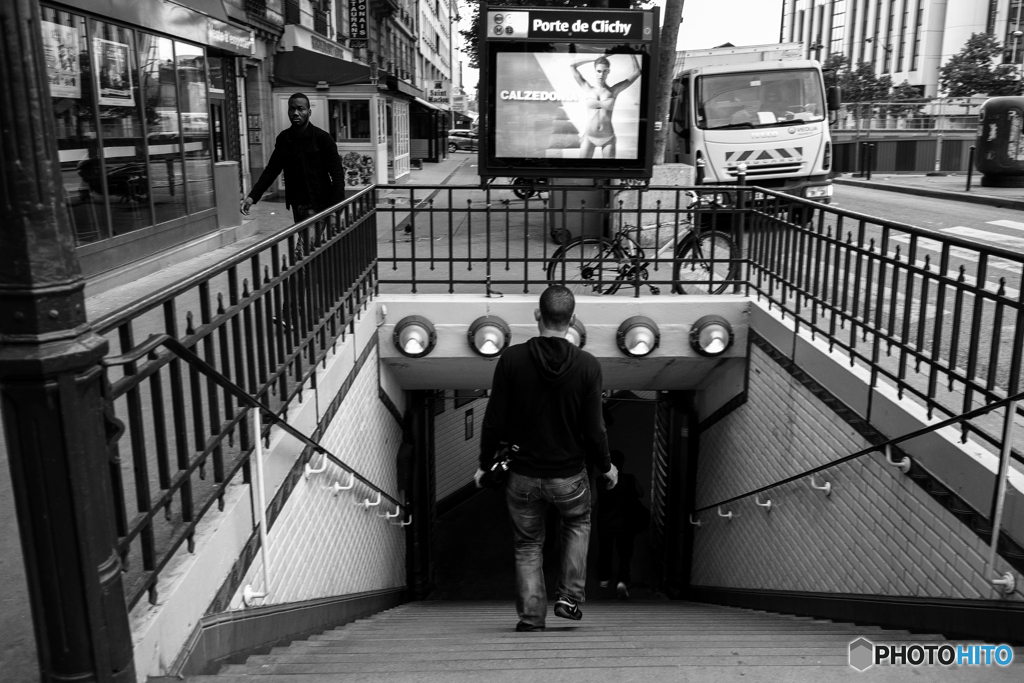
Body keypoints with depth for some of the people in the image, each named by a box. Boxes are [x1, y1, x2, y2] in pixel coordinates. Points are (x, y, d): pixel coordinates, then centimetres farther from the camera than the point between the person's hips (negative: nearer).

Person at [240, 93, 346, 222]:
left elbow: (337, 174, -10)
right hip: (296, 205, 5)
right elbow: (272, 169, 9)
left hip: (317, 205, -5)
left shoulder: (323, 138, -9)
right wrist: (252, 196, -5)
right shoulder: (283, 138, 6)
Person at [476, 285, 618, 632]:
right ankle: (570, 597, 22)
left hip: (523, 475, 0)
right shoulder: (588, 365, -12)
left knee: (528, 544, 19)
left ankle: (531, 618, 18)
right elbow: (594, 429, -9)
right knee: (578, 524, 30)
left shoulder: (512, 359, -12)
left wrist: (485, 464, 7)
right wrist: (605, 467, 9)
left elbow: (494, 421, -8)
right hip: (569, 475, 0)